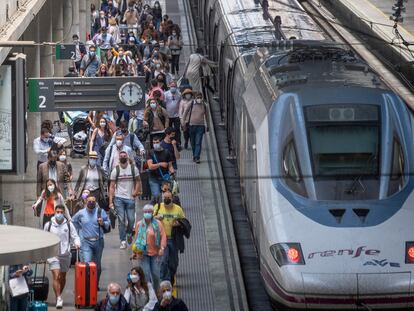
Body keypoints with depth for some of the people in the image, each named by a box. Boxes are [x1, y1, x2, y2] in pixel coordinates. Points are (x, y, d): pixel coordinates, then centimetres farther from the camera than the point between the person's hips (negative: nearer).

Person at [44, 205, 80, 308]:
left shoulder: (69, 225, 1)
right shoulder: (48, 225, 1)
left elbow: (75, 236, 4)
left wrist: (77, 244, -16)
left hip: (65, 254, 2)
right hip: (53, 254, -2)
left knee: (63, 277, 14)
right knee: (56, 277, -14)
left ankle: (59, 295, 34)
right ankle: (59, 299, -16)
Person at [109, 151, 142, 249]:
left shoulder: (133, 168, 1)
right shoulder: (115, 170, -1)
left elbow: (138, 181, 14)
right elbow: (112, 186, 0)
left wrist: (136, 191, -3)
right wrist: (110, 201, -7)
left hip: (130, 198, 1)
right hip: (119, 198, -1)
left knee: (131, 219, 2)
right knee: (121, 220, -4)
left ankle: (129, 233, 32)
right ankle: (123, 241, -1)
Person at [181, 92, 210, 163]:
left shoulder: (204, 105, 3)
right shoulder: (191, 104, -1)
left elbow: (206, 115, 15)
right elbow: (186, 113, 9)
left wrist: (207, 125, 19)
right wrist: (183, 122, 5)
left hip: (200, 126, -1)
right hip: (192, 125, 1)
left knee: (198, 143, -9)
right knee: (193, 142, 10)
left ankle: (197, 157, -12)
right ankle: (194, 155, 27)